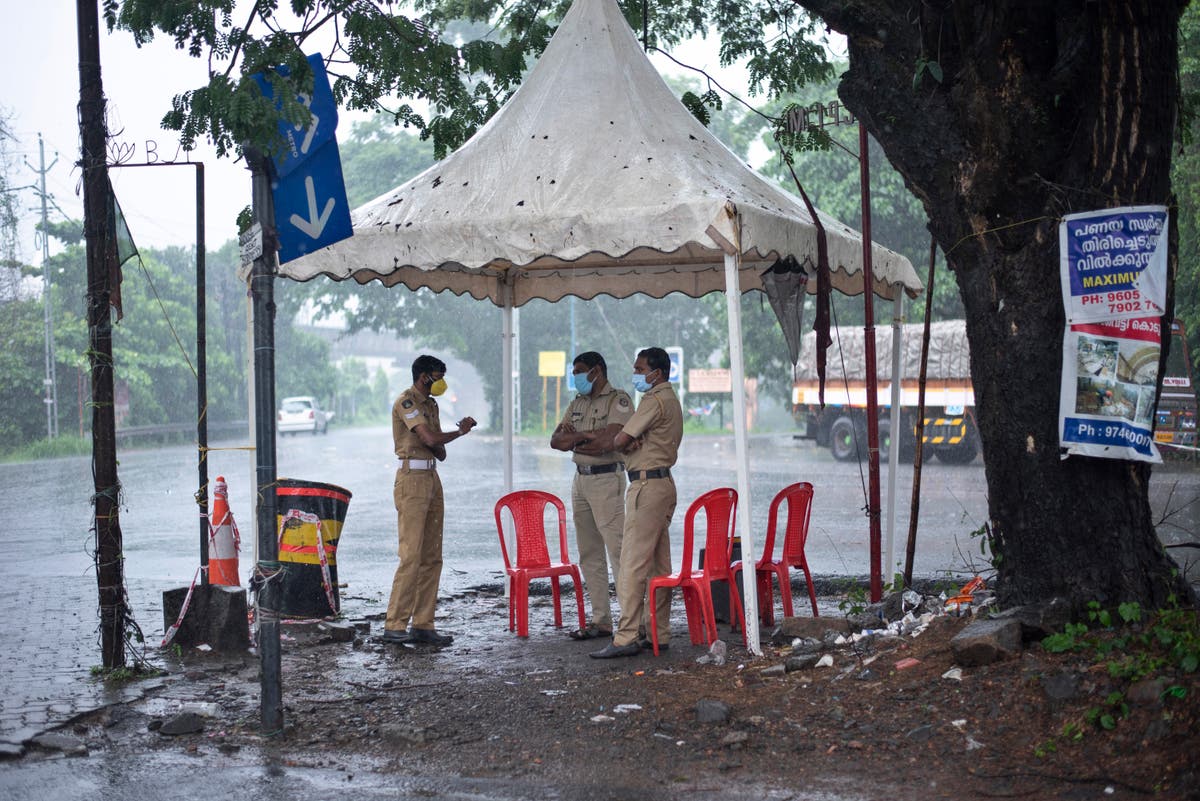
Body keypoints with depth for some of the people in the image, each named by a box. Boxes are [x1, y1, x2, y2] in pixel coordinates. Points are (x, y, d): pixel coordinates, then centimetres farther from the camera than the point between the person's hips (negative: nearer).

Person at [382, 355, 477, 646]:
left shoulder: (430, 405, 20)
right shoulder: (406, 401, -8)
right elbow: (431, 439, -18)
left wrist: (435, 444, -7)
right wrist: (461, 430, -1)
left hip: (432, 479, 9)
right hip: (412, 480, -9)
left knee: (432, 557, 5)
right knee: (411, 556, -12)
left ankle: (423, 624, 8)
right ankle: (394, 626, -9)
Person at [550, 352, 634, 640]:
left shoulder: (618, 400, -7)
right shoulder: (577, 404, 17)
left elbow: (607, 441, -20)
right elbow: (556, 440, 8)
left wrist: (574, 438, -6)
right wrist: (587, 437, -8)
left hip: (606, 479, -8)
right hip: (580, 479, 8)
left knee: (617, 549, -12)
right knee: (589, 554, 8)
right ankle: (600, 621, 13)